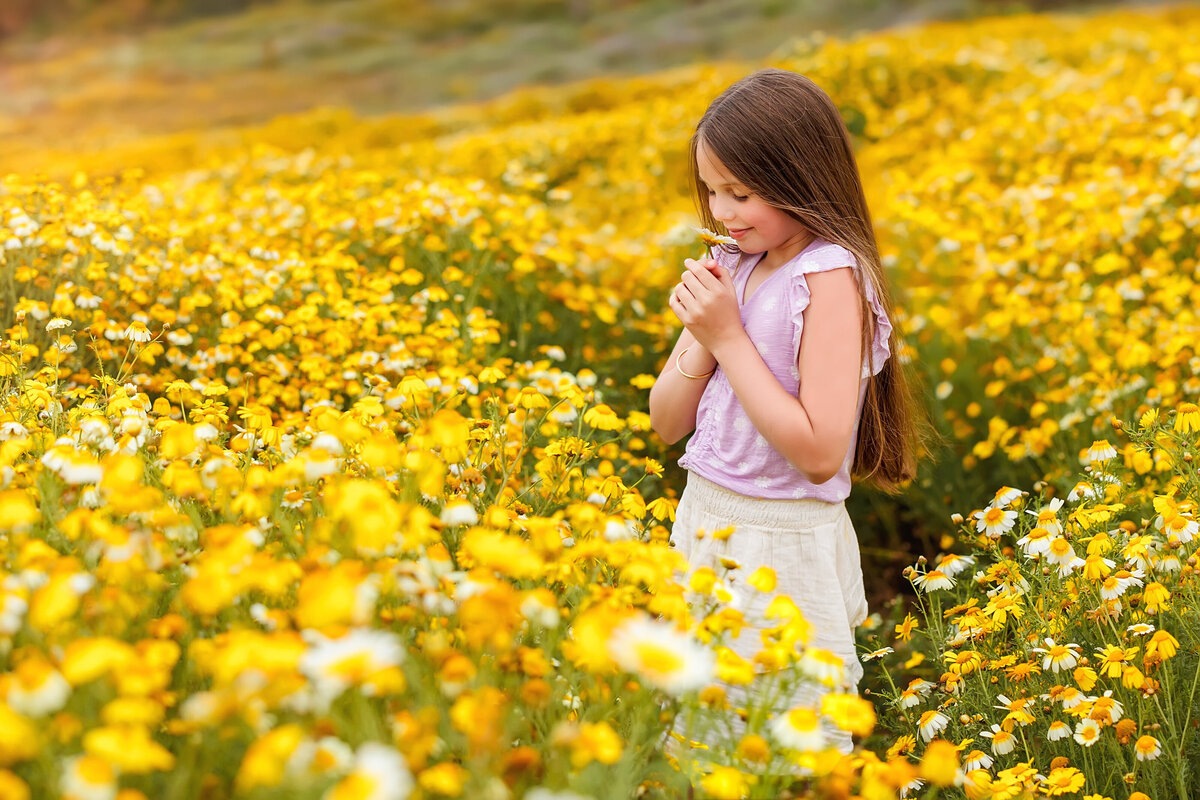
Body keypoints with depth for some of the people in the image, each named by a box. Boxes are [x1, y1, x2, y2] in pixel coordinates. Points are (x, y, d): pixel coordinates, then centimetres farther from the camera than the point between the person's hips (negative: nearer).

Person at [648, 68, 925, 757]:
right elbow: (667, 423, 7)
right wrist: (701, 337, -11)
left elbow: (820, 453, -24)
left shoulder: (831, 278, -16)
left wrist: (729, 337, -20)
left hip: (784, 546, -7)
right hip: (704, 522, 7)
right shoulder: (732, 266, 5)